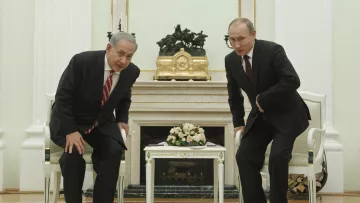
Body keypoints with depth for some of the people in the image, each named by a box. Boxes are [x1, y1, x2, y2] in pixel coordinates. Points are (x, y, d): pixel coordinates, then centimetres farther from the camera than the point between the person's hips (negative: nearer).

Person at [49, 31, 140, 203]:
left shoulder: (131, 71, -9)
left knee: (114, 151, -25)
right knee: (74, 150, -32)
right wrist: (70, 131, -28)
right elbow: (62, 97, -19)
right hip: (69, 121, -3)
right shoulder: (82, 61, -23)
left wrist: (122, 120, -1)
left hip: (102, 122, 4)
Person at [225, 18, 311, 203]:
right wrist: (238, 122, 8)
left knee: (278, 156, -23)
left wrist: (263, 99, -25)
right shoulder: (230, 60, -4)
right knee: (244, 156, -8)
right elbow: (234, 95, 11)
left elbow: (292, 81, -28)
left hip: (287, 114, -5)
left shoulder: (272, 50, -20)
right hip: (260, 116, 6)